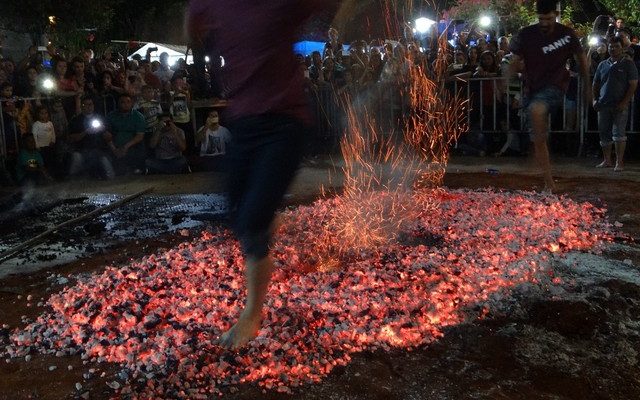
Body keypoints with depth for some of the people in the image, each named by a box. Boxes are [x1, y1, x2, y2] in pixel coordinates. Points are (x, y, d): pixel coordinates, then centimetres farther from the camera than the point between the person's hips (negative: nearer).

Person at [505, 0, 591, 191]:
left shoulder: (567, 34, -2)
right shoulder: (526, 35, -3)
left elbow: (581, 59, 11)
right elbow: (514, 62, -3)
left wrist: (587, 86, 13)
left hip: (555, 86, -2)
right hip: (533, 87, 3)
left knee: (536, 109, -39)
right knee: (537, 140, 4)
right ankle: (549, 183, 14)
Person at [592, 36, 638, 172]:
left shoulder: (628, 64, 1)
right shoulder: (603, 65, 14)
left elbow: (633, 84, -4)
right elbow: (595, 84, 20)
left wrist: (625, 102, -13)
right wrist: (595, 99, 6)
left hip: (620, 106, -4)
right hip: (603, 105, 5)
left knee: (618, 133, -8)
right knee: (604, 134, 8)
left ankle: (619, 162, -3)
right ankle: (607, 160, 18)